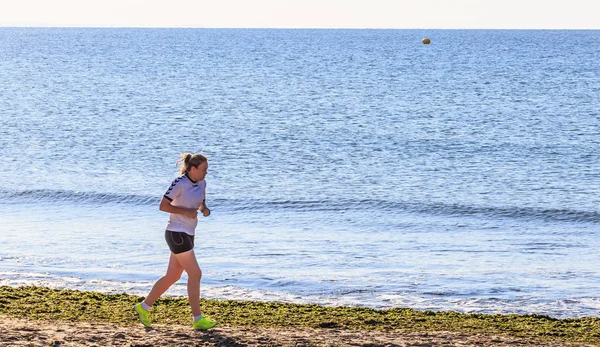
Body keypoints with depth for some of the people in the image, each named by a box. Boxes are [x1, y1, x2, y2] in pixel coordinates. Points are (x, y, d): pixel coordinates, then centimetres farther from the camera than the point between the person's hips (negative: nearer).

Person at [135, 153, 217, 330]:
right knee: (195, 274, -10)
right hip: (176, 234, -9)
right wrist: (186, 211, -21)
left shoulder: (201, 183, 7)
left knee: (172, 276, 14)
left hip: (188, 234, 9)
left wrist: (205, 209, -2)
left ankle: (144, 307, 26)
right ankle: (198, 319, -4)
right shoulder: (180, 183, -17)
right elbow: (163, 205, -15)